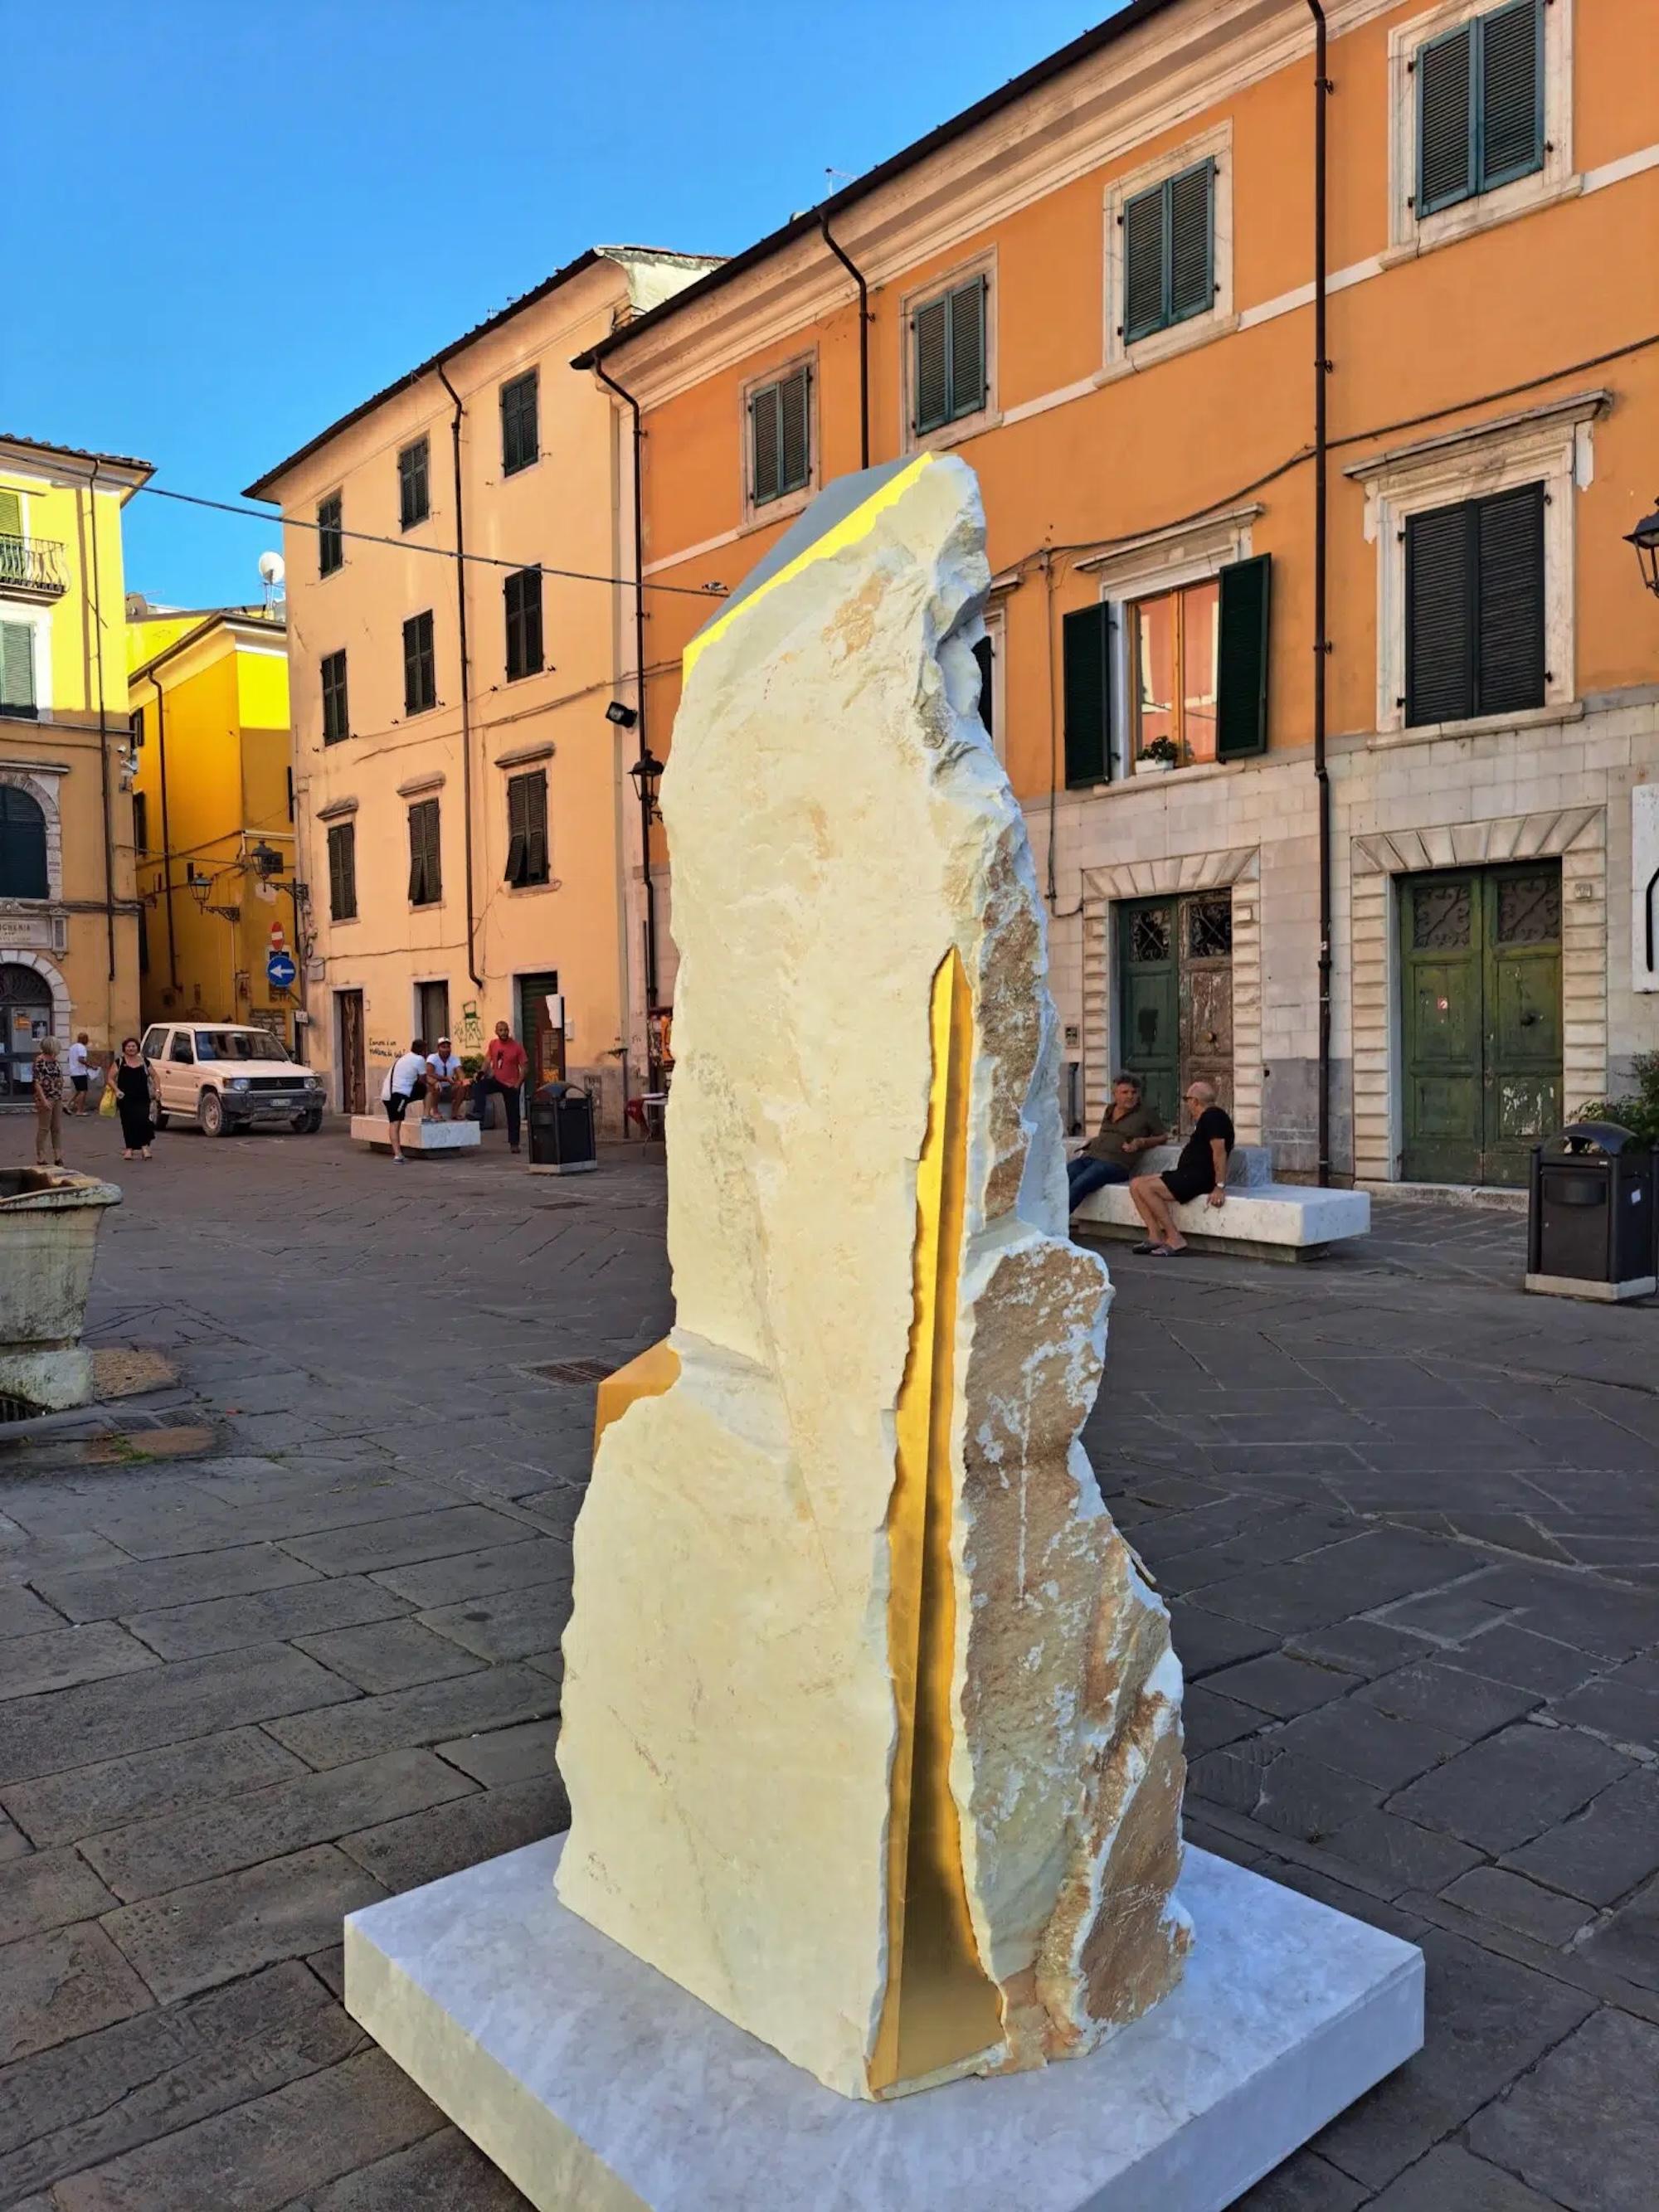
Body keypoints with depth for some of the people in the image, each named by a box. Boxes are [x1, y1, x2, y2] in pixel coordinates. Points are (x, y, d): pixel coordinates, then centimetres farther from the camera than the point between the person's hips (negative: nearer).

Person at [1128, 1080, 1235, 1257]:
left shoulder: (1212, 1116, -13)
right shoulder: (1205, 1118, 21)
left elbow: (1219, 1151, -22)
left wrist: (1220, 1187, -26)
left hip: (1199, 1178, -11)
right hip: (1188, 1174, 11)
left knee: (1146, 1188, -23)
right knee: (1136, 1184, 1)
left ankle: (1175, 1240, -19)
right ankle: (1155, 1236, -8)